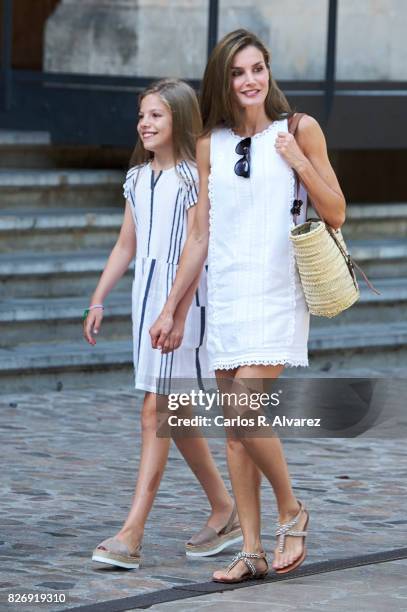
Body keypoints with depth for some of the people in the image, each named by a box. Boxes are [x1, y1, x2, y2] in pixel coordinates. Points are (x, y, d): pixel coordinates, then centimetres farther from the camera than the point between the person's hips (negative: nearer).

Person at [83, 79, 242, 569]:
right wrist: (98, 300, 12)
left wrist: (178, 313, -22)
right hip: (145, 294, 8)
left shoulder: (193, 178, -8)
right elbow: (126, 245, 18)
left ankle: (131, 535, -14)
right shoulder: (138, 178, 13)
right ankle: (226, 513, 27)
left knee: (156, 414, -11)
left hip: (180, 297, -8)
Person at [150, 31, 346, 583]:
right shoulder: (211, 145, 9)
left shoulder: (300, 130, -1)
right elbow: (201, 235, 14)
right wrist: (170, 308, 13)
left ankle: (291, 512, 8)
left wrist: (300, 163, -12)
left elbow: (336, 214, 2)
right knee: (236, 427, 5)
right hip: (225, 294, 5)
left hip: (277, 294, -4)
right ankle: (252, 551, 10)